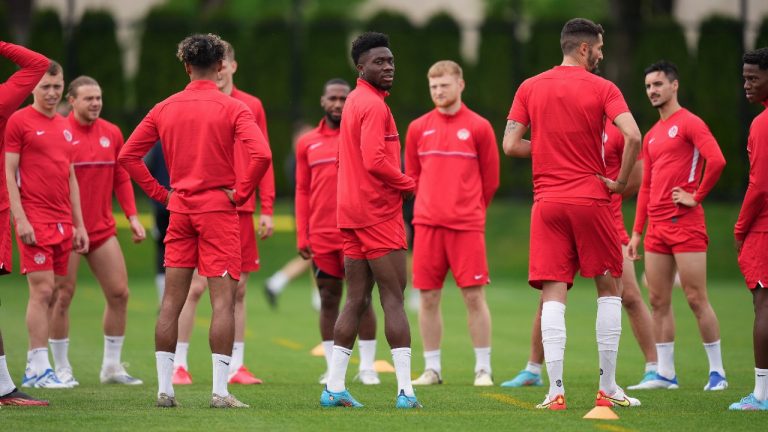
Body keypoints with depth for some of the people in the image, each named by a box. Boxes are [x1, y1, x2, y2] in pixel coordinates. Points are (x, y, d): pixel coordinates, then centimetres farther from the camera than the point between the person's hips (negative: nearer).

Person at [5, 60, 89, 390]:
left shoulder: (64, 127, 17)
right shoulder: (19, 121, -3)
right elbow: (8, 174, -6)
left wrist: (79, 224, 18)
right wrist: (20, 218, -14)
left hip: (63, 223, 7)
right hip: (34, 221, -7)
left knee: (50, 294, 5)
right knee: (42, 290, -12)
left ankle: (35, 368, 9)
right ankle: (38, 368, -10)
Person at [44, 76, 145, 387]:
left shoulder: (111, 133, 8)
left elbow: (121, 178, 14)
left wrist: (132, 216, 7)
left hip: (102, 229, 5)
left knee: (119, 293, 2)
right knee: (62, 296, -2)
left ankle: (112, 366, 14)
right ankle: (61, 368, 9)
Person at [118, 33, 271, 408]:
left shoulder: (165, 109, 6)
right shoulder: (231, 109, -6)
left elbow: (128, 155, 6)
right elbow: (261, 154, -20)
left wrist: (161, 193, 9)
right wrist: (240, 192, -8)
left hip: (179, 209, 4)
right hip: (218, 209, -4)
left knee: (172, 300, 7)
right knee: (223, 299, -3)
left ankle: (164, 388, 6)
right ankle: (220, 391, -9)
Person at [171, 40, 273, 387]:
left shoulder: (252, 106, 8)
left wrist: (267, 209, 4)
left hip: (241, 211, 3)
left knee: (238, 289, 6)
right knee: (195, 286, -5)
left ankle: (236, 366, 12)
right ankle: (179, 364, 2)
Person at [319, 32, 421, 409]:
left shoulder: (355, 101, 16)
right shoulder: (374, 105, -14)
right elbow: (375, 161, -23)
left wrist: (398, 184, 12)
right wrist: (408, 185, -9)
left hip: (352, 214, 9)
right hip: (378, 212, -9)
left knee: (356, 300, 10)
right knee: (393, 297, -7)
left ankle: (334, 387, 8)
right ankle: (405, 390, -8)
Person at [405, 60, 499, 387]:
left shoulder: (478, 127, 1)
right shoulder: (418, 128, 8)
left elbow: (490, 179, 7)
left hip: (466, 225, -3)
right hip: (427, 224, 3)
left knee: (474, 296, -4)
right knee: (428, 297, 3)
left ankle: (483, 369, 2)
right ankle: (432, 369, 10)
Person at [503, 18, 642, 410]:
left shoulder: (530, 88, 6)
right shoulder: (602, 89, -3)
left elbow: (510, 145, 1)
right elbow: (633, 136, -17)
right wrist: (621, 181, -4)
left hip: (547, 202, 2)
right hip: (590, 199, -2)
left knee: (553, 295, 0)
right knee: (609, 288, 10)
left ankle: (555, 390, -9)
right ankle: (608, 387, 8)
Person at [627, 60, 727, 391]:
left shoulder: (689, 124, -5)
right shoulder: (651, 136, 19)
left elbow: (717, 160, -19)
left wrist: (696, 196, -13)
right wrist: (636, 231, 16)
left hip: (685, 223, -8)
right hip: (656, 227, 8)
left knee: (696, 299, -7)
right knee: (658, 301, 6)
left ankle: (717, 371, -1)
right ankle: (665, 374, 10)